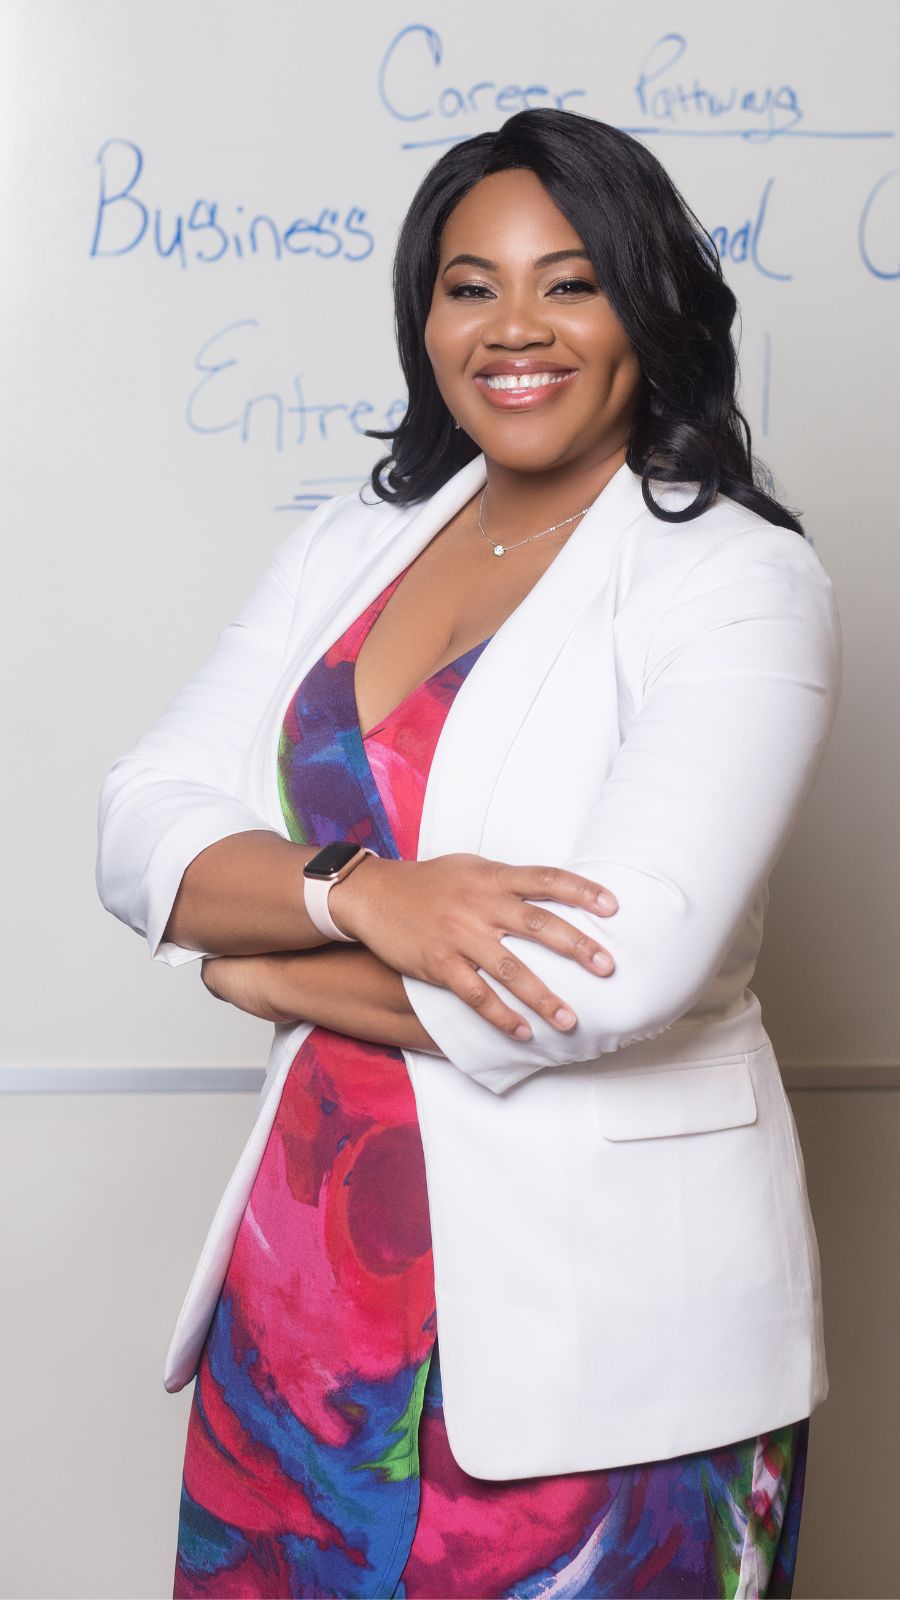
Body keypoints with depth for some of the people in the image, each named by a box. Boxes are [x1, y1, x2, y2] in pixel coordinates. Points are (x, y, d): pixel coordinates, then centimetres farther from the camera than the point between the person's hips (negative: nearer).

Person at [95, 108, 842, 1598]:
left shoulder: (741, 580, -10)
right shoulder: (349, 543, 8)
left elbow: (620, 970, -22)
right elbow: (143, 830, 1)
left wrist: (270, 967, -9)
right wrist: (358, 893, -20)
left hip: (607, 1322, -5)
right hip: (319, 1274, 5)